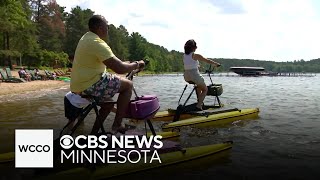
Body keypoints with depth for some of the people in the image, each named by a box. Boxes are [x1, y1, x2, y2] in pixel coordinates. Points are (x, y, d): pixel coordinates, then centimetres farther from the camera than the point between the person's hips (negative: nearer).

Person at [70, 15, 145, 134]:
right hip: (89, 86, -10)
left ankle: (94, 133, 32)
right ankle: (117, 126, 0)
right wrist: (136, 65, -6)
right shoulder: (97, 43, -19)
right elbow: (120, 69, -24)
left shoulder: (86, 38, 15)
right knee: (128, 85, -3)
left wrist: (128, 64, 19)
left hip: (78, 86, 10)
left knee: (108, 103, 29)